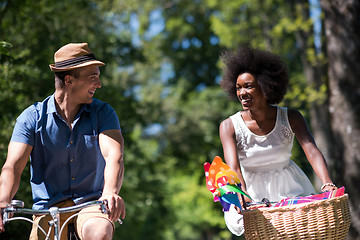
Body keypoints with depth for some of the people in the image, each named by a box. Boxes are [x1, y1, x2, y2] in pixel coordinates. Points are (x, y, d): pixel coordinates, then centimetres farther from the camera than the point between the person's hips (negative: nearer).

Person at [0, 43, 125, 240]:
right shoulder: (32, 118, 0)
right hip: (48, 208, 1)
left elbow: (114, 156, -14)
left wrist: (111, 193, -36)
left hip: (91, 203, -1)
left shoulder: (103, 113, 1)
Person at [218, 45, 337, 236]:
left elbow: (312, 151, -21)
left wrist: (327, 184, -40)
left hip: (289, 187, 1)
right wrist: (242, 195, -46)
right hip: (251, 190, -1)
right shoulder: (229, 126, -12)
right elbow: (233, 167, -25)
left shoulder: (290, 118, -9)